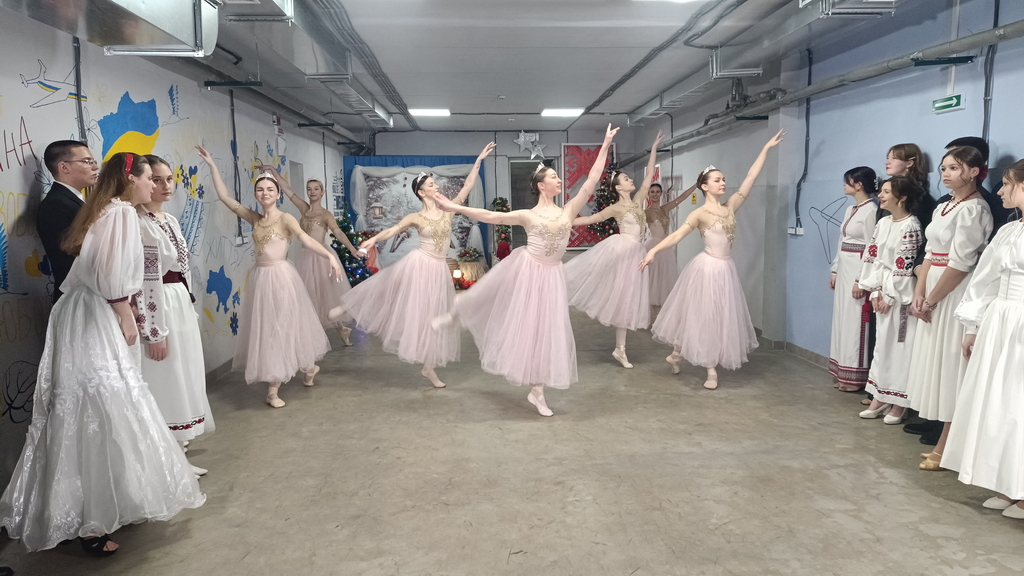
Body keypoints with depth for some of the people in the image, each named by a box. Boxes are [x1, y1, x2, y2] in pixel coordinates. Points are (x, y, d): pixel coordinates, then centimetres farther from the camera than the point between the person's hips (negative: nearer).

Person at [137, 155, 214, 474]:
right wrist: (153, 332, -20)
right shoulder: (137, 223, -15)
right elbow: (138, 282, -18)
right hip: (157, 312, -9)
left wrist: (191, 313, 18)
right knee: (164, 385, -1)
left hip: (182, 309, 9)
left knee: (183, 382, 14)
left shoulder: (170, 220, 12)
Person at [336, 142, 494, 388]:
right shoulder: (416, 218, -5)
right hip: (419, 265, -4)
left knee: (431, 317, 9)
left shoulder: (448, 210, 4)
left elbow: (467, 187, 4)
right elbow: (391, 231, -10)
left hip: (439, 269, 4)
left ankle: (428, 367, 18)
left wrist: (478, 161, 1)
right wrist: (373, 239, -30)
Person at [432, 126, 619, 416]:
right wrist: (454, 207, -6)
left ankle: (537, 392, 15)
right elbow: (491, 216, -2)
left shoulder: (568, 210, 3)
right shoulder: (528, 216, -1)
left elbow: (590, 183, 0)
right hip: (525, 269, -2)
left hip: (550, 276, 2)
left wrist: (604, 147, -2)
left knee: (543, 329, 5)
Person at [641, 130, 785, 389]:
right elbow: (676, 235, -19)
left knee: (721, 317, 11)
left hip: (726, 269, 6)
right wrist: (653, 251, -33)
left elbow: (751, 177, 7)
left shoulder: (730, 206, 6)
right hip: (707, 268, -6)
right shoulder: (700, 214, -10)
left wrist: (766, 148, 9)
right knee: (702, 316, 3)